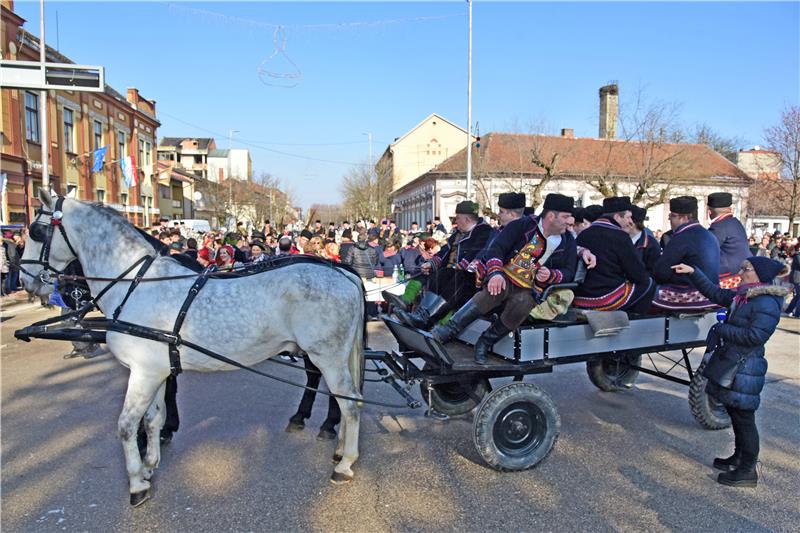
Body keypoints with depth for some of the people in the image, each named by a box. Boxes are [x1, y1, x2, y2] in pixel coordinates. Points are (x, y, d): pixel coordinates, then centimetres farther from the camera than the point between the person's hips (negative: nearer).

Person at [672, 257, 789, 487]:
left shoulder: (766, 303, -17)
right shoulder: (742, 295, 9)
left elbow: (755, 336, -24)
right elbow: (714, 292, 18)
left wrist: (721, 329, -15)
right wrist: (693, 272, 11)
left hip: (745, 369, -9)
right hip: (730, 363, 9)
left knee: (744, 418, 0)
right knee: (735, 413, 19)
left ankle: (748, 471, 12)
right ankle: (738, 457, 35)